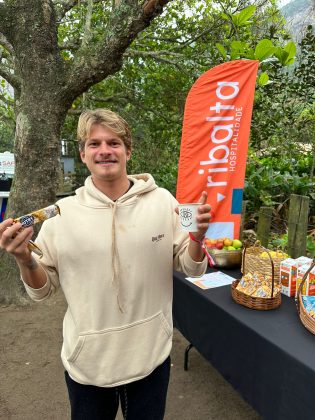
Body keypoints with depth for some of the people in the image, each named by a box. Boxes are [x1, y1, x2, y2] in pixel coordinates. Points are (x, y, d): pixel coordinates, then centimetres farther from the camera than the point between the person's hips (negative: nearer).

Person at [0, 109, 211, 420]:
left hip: (151, 355, 1)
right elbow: (43, 289, -1)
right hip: (87, 361, 0)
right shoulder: (62, 213, -10)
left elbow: (190, 269, -2)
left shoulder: (162, 201, -9)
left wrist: (197, 237, -21)